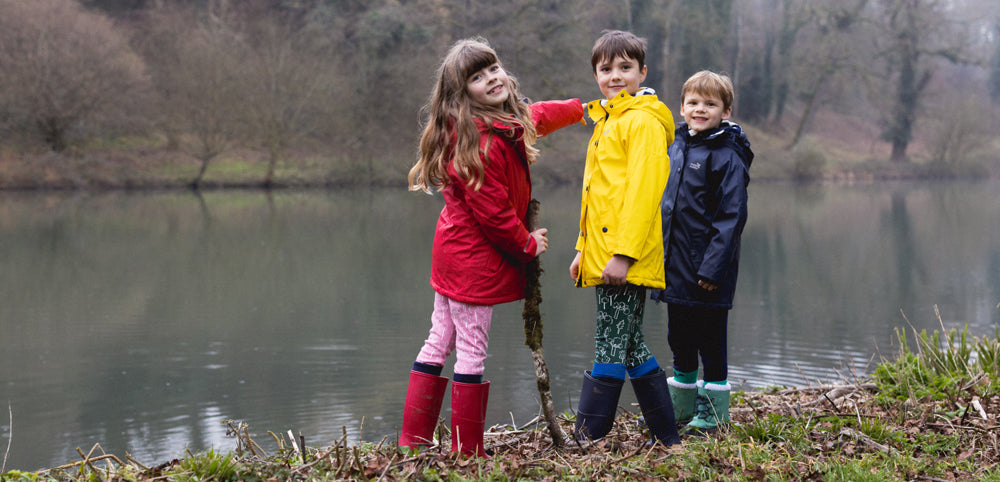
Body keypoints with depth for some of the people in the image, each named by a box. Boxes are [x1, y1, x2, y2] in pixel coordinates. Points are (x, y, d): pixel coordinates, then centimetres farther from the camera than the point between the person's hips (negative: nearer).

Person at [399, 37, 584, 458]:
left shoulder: (509, 120, 6)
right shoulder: (481, 141, -24)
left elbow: (537, 116, 30)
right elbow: (493, 212, -22)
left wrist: (583, 108, 43)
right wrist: (528, 244, -6)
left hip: (454, 247, 11)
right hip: (476, 257, -11)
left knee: (439, 344, 14)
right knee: (472, 353, -2)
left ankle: (413, 441, 22)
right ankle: (467, 454, 8)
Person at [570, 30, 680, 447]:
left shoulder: (643, 120, -9)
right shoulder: (607, 121, 21)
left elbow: (643, 190, -17)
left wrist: (623, 252, -22)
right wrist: (584, 249, 21)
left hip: (627, 260, -10)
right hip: (604, 256, 10)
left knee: (611, 348, -6)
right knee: (630, 347, 13)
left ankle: (585, 441, -3)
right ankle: (667, 437, 20)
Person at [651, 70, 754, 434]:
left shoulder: (727, 157, -12)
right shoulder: (676, 147, 11)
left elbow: (731, 217, -15)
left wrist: (713, 268, -19)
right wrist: (659, 252, 16)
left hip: (708, 271, -7)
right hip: (675, 267, 7)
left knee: (710, 341, 3)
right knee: (679, 339, 16)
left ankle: (713, 412, 14)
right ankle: (682, 406, 28)